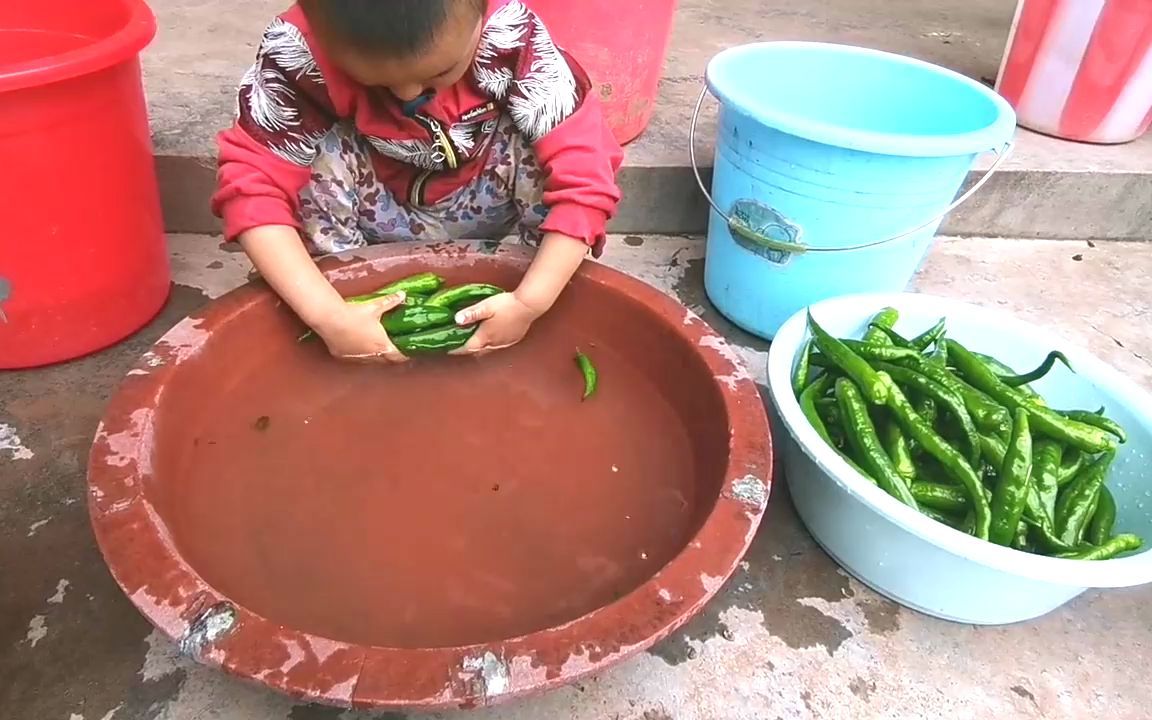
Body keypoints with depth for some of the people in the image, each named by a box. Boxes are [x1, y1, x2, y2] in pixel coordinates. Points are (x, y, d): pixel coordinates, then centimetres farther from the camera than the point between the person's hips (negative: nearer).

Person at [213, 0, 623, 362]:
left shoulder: (510, 35, -30)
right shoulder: (297, 49, -29)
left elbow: (583, 168, -32)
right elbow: (252, 183, -29)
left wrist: (530, 302, -39)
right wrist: (329, 315, -39)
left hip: (484, 205, 0)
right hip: (379, 214, 1)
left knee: (541, 144, -28)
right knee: (322, 154, -29)